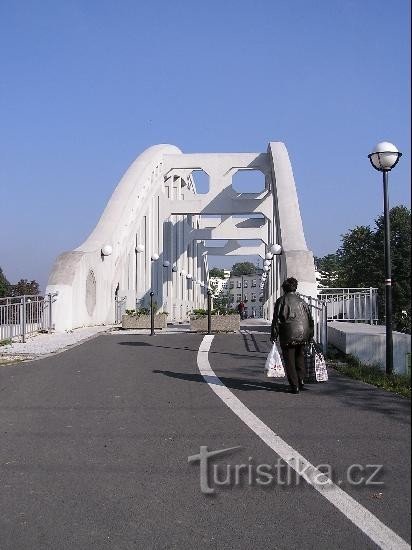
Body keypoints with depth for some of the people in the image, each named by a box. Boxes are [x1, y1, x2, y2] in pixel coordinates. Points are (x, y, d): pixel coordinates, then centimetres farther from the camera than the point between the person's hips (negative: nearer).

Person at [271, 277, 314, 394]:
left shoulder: (281, 301, -2)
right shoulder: (302, 301, 12)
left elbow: (276, 319, -5)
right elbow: (310, 319, 13)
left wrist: (273, 335, 0)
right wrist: (310, 336, 19)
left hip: (288, 336, -4)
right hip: (302, 334, 4)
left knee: (289, 361, 3)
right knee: (300, 357, 20)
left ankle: (294, 385, 1)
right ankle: (301, 380, 10)